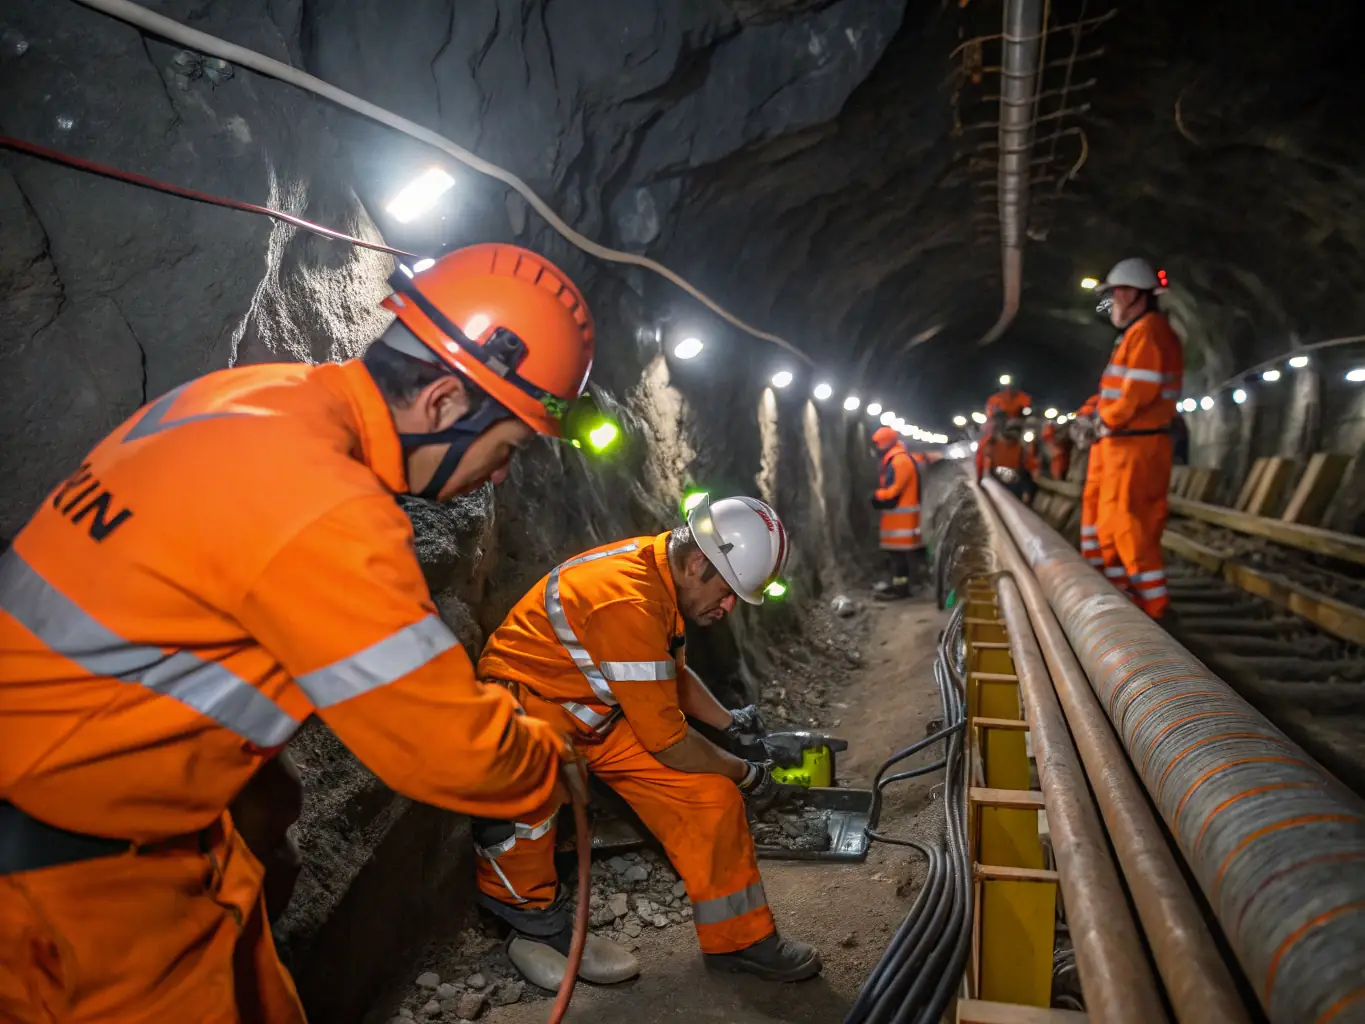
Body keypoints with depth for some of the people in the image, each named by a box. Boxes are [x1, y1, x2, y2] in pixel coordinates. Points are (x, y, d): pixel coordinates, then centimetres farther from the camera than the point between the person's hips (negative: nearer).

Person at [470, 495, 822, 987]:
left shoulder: (663, 572, -5)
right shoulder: (629, 601, -34)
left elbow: (674, 673, 17)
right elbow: (666, 742, -26)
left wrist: (728, 721, 8)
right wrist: (746, 773, -11)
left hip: (601, 713, 8)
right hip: (527, 704, -8)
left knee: (708, 793, -3)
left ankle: (737, 939, 14)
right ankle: (536, 923, -6)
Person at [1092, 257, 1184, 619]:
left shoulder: (1147, 331, -13)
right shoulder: (1137, 332, 19)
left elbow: (1141, 389, -23)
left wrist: (1107, 419, -11)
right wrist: (1103, 414, 7)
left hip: (1136, 446, -10)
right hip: (1126, 444, 10)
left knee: (1131, 528, -7)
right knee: (1112, 526, 15)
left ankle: (1153, 608, 0)